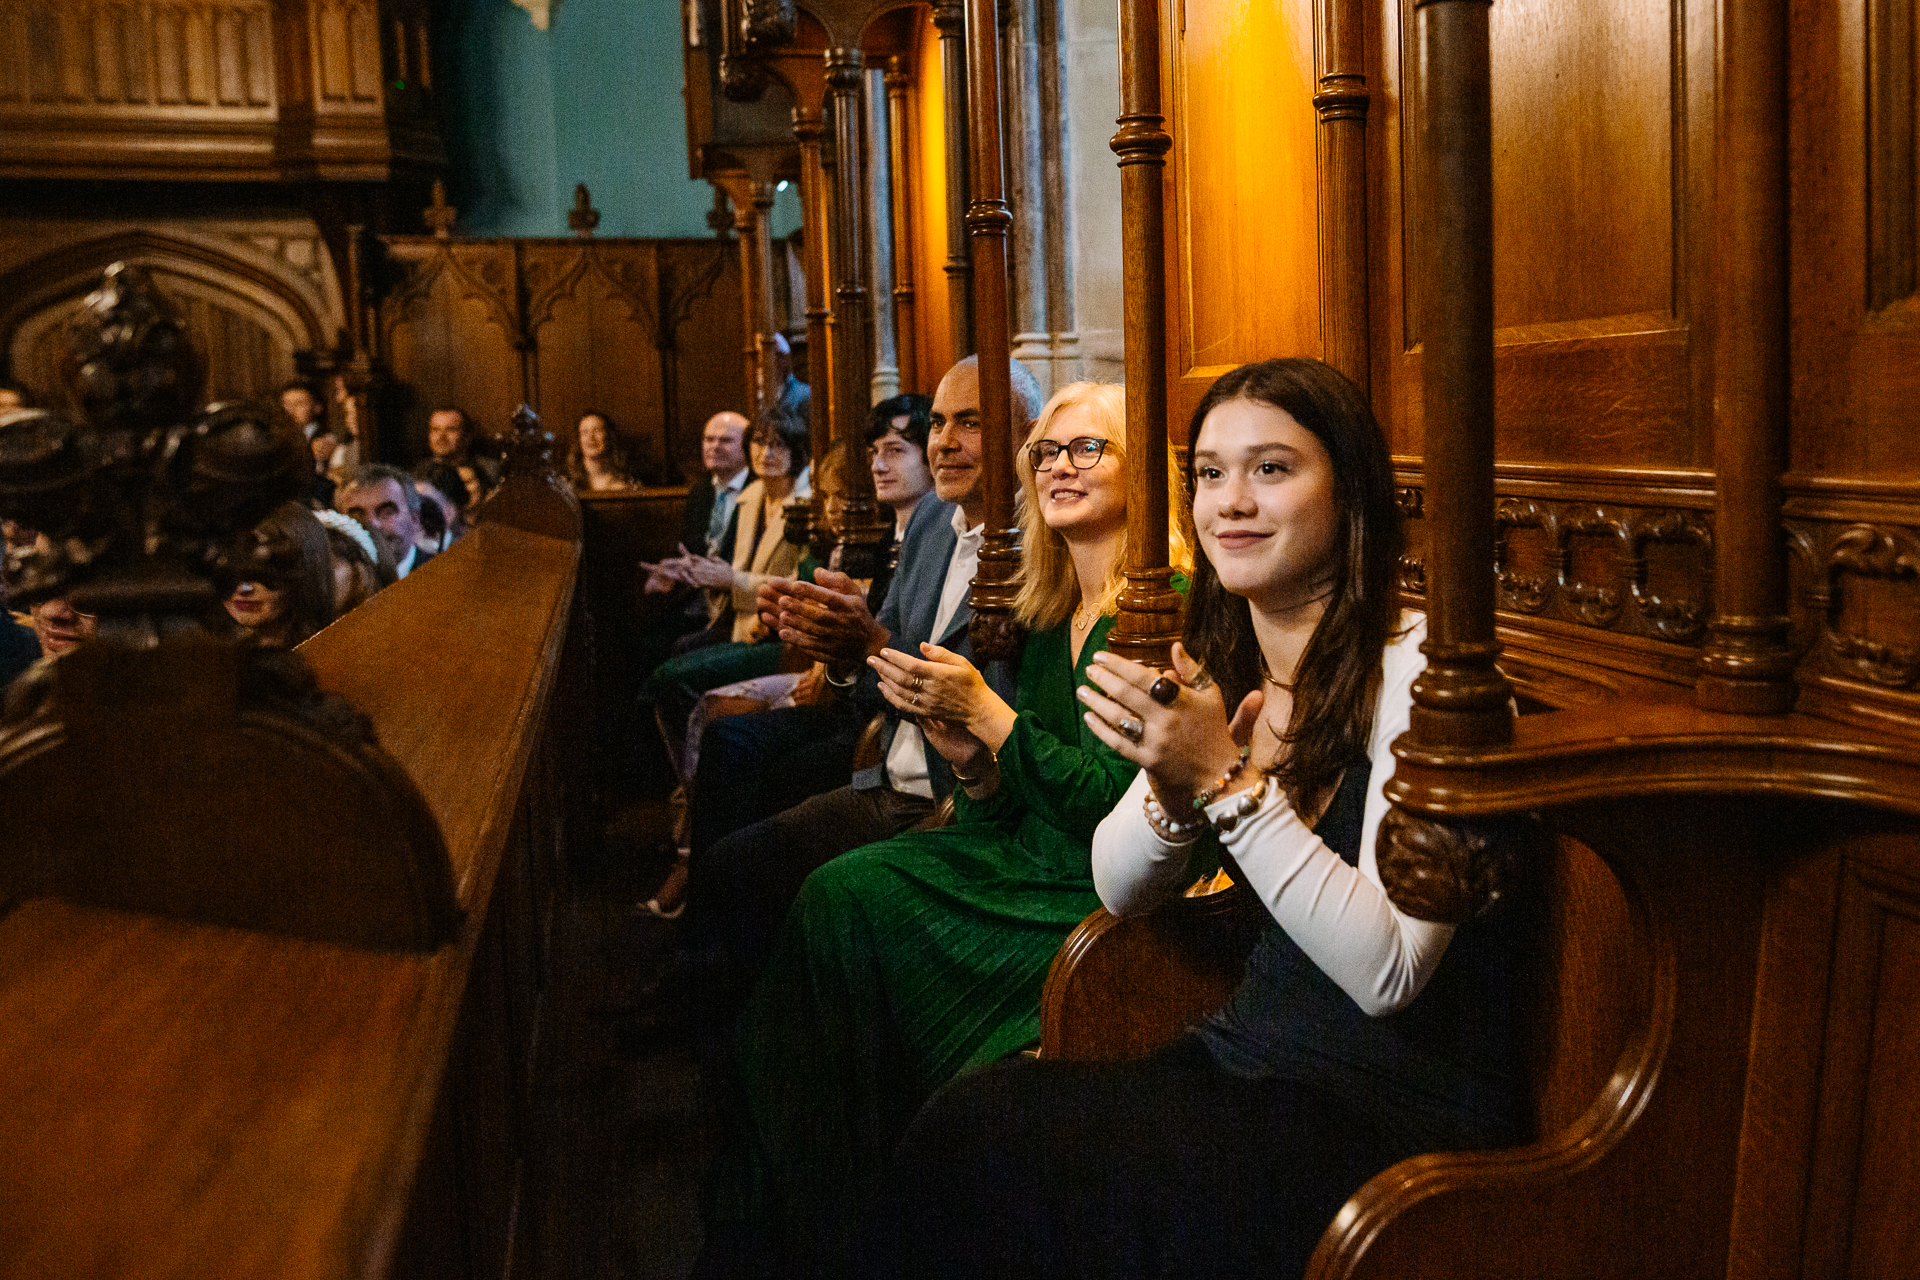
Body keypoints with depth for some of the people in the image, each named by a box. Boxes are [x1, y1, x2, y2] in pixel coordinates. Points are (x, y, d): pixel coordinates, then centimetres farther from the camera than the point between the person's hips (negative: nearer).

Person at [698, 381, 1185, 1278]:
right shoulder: (1052, 613, 12)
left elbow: (1121, 803, -19)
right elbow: (1007, 812, 13)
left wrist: (989, 713, -16)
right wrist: (969, 755, -8)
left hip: (1108, 899, -8)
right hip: (1031, 857, 8)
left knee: (853, 906, -17)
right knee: (837, 889, -9)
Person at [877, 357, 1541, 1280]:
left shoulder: (1416, 671, -17)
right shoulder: (1223, 665, 6)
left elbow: (1386, 972, -22)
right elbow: (1121, 893, 8)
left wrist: (1227, 781, -25)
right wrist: (1174, 788, -12)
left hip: (1398, 1109, -6)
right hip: (1249, 1058, 7)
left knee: (985, 1154, -19)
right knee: (963, 1124, -15)